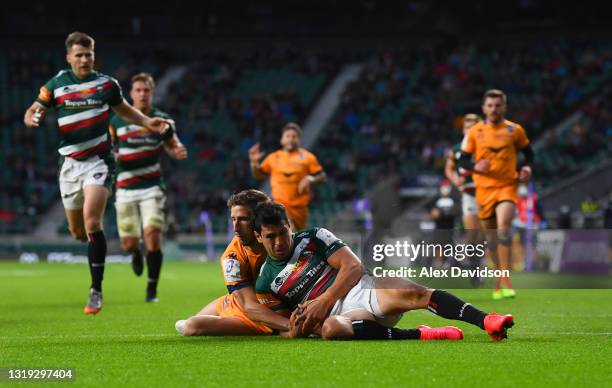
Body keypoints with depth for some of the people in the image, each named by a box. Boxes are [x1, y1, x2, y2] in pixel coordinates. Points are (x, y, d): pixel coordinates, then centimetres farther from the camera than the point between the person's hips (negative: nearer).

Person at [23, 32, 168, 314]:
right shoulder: (56, 85, 0)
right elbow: (31, 113, 4)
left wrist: (148, 122, 3)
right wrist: (33, 119, -20)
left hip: (99, 160, -2)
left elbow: (124, 110, 19)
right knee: (77, 231, 9)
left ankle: (96, 291, -15)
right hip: (70, 162, 2)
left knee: (92, 223, -19)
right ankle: (95, 241, 48)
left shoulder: (107, 84, 2)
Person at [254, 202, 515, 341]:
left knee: (412, 293, -32)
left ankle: (486, 321, -48)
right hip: (337, 313, 0)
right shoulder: (265, 284, 14)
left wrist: (324, 301, -11)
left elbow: (353, 267, 1)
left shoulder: (312, 238, 11)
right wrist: (297, 328, -10)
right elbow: (287, 329, 16)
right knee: (330, 329, -39)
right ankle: (420, 335, -35)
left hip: (361, 288, 0)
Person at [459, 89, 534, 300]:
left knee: (504, 226, -23)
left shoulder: (515, 130, 3)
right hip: (484, 189, 2)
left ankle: (505, 282, -25)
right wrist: (475, 166, -16)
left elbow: (527, 152, 16)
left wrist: (527, 168, -3)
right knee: (491, 236, 8)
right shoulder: (474, 132, 3)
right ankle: (500, 277, 26)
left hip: (507, 186, -2)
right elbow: (462, 160, 4)